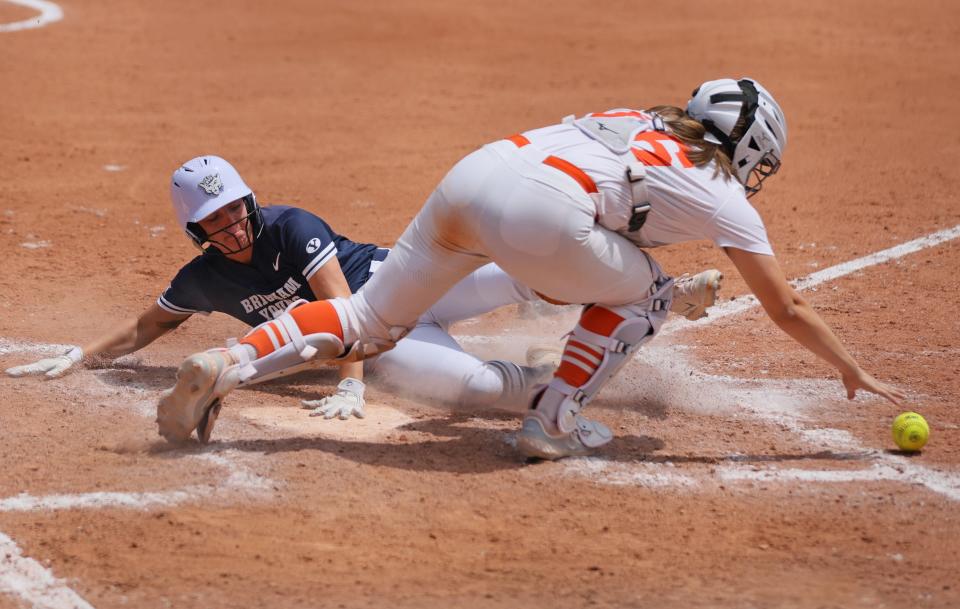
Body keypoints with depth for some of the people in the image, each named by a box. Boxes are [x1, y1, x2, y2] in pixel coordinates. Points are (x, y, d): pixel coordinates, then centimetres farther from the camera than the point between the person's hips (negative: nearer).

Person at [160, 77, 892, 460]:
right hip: (537, 212, -6)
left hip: (473, 170, 6)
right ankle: (552, 422, 12)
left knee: (368, 319, 12)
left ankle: (228, 365, -5)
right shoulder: (719, 190, 16)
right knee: (645, 293, 19)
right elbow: (786, 307, 22)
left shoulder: (642, 123, 32)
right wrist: (852, 370, 33)